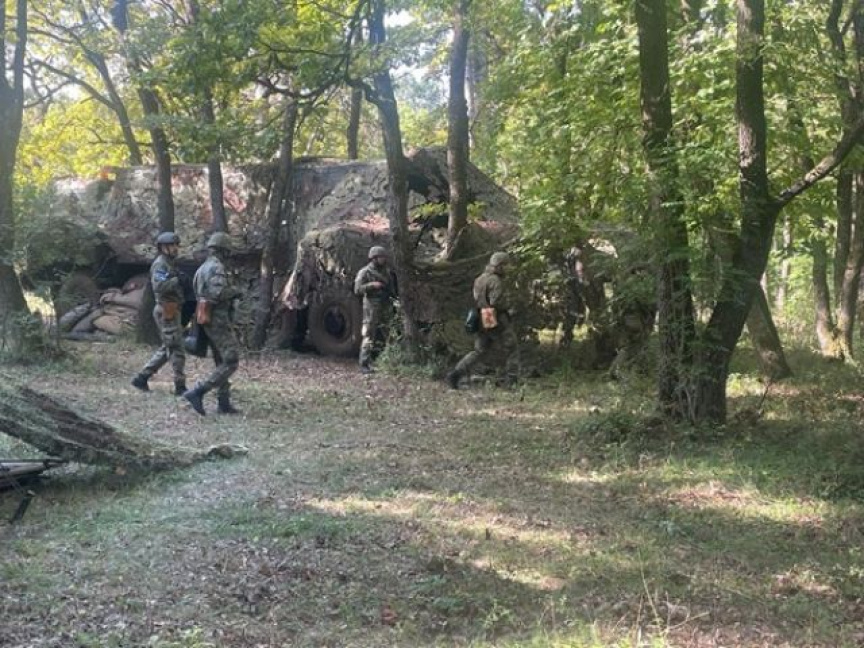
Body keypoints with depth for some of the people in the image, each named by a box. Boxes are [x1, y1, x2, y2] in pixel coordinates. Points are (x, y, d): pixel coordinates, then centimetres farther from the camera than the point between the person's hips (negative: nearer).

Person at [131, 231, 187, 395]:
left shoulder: (170, 264, 18)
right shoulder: (160, 264, -12)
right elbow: (158, 286, -26)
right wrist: (177, 280, -24)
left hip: (170, 311, 10)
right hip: (167, 312, -10)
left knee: (167, 349, 15)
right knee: (177, 349, -7)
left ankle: (141, 378, 17)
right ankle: (180, 386, -3)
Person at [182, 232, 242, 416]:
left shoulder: (202, 268, 15)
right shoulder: (217, 267, -15)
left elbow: (198, 293, 23)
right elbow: (218, 292, -28)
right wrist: (234, 291, -9)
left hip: (206, 320, 10)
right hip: (218, 320, -10)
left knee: (222, 362, 15)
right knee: (231, 362, -9)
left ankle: (224, 403, 16)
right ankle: (197, 392, -16)